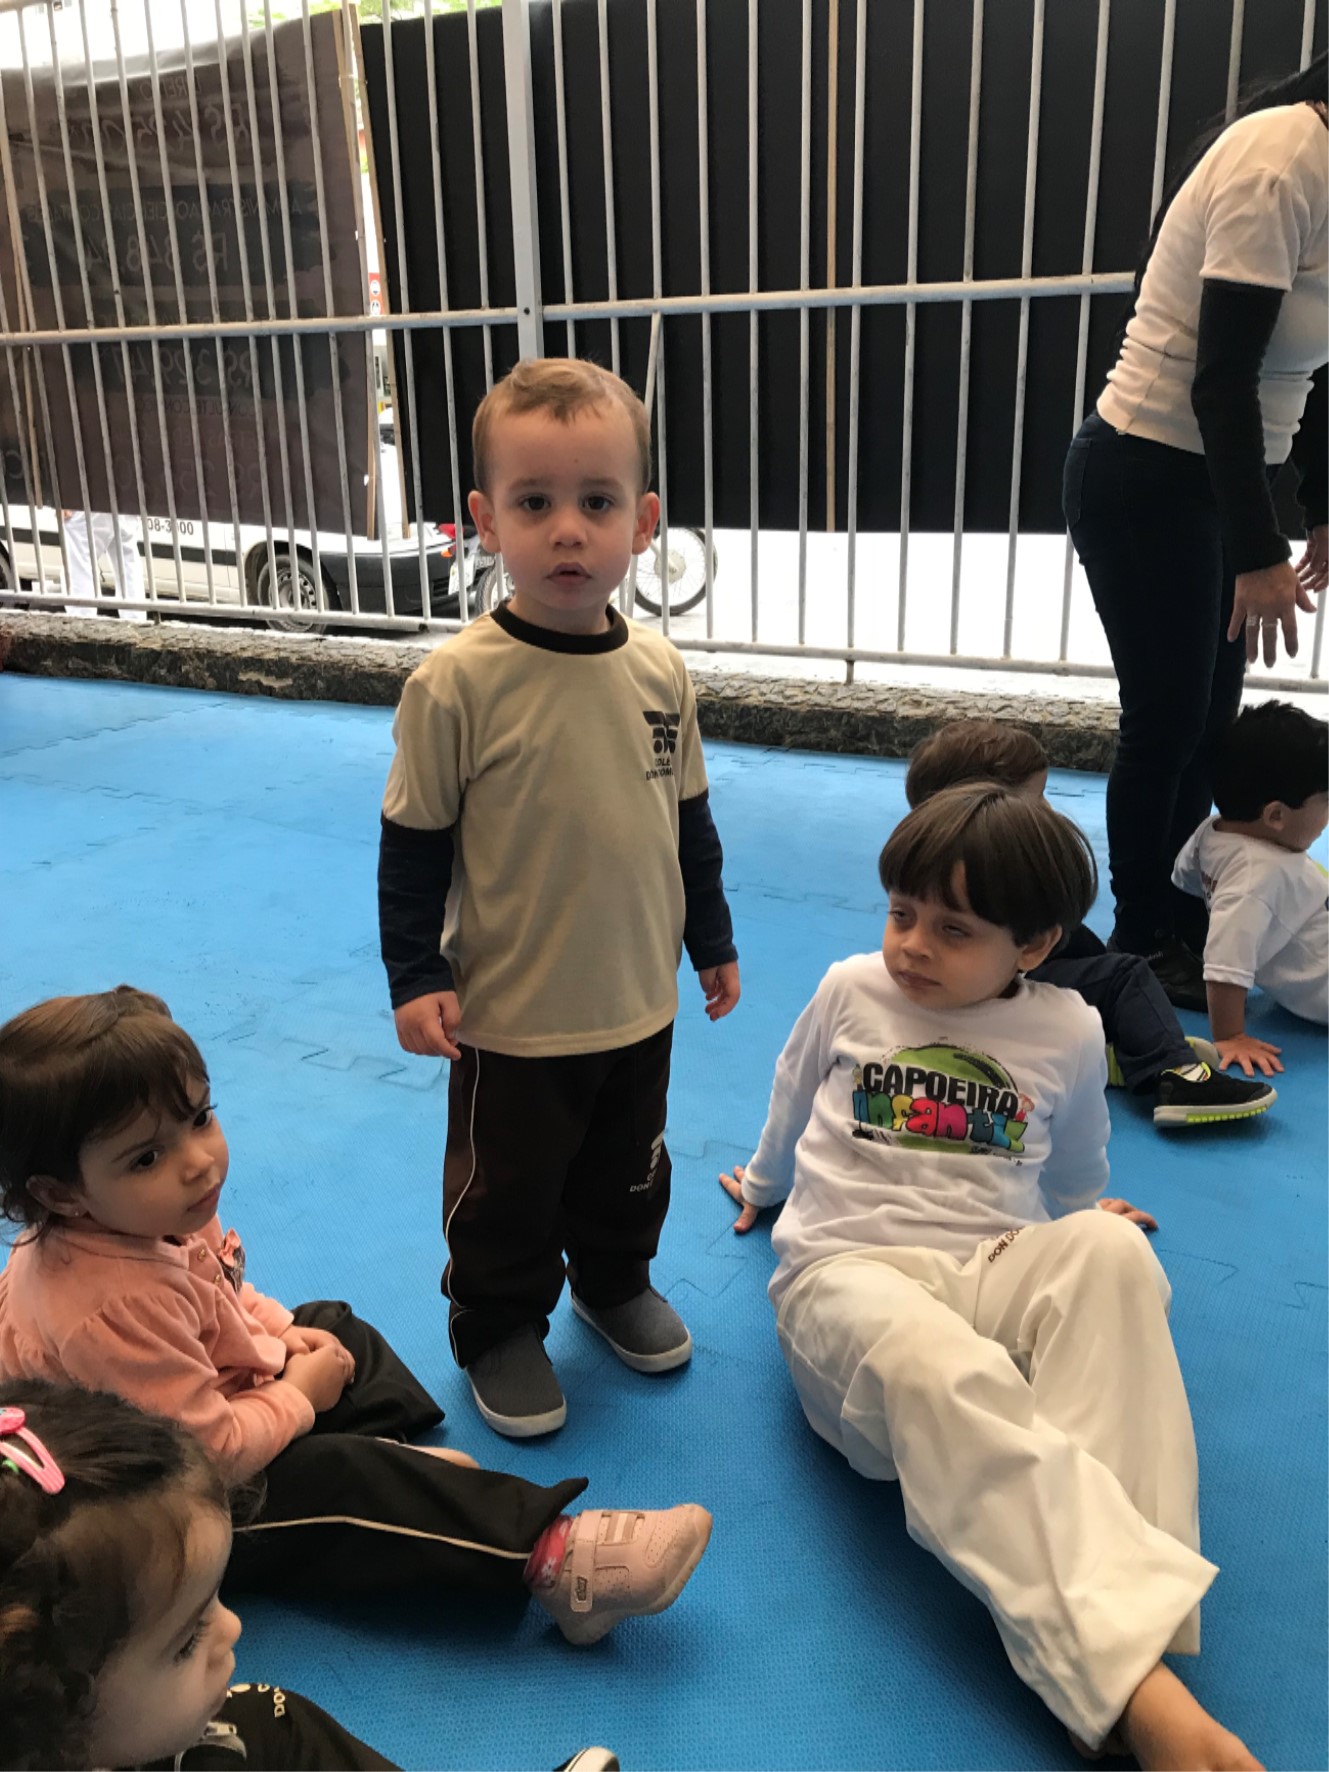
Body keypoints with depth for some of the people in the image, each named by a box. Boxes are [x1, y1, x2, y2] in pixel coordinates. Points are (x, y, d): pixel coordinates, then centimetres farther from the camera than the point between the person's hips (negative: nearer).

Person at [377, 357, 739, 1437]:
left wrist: (713, 941, 14)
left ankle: (615, 1283, 50)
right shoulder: (458, 683, -19)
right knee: (506, 1192, 14)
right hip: (511, 1013, -4)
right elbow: (413, 843, -11)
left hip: (640, 1000, 4)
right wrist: (414, 978, -12)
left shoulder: (661, 671, -5)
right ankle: (499, 1329, 38)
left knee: (628, 1173, 24)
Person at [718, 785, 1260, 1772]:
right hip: (846, 1270, -1)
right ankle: (1133, 1681, -49)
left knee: (1111, 1251, -34)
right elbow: (793, 1106, 26)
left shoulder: (1069, 1034, 5)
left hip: (995, 1272, 2)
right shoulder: (851, 993, 5)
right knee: (933, 1360, -40)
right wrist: (763, 1186, 38)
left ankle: (1110, 1565, -42)